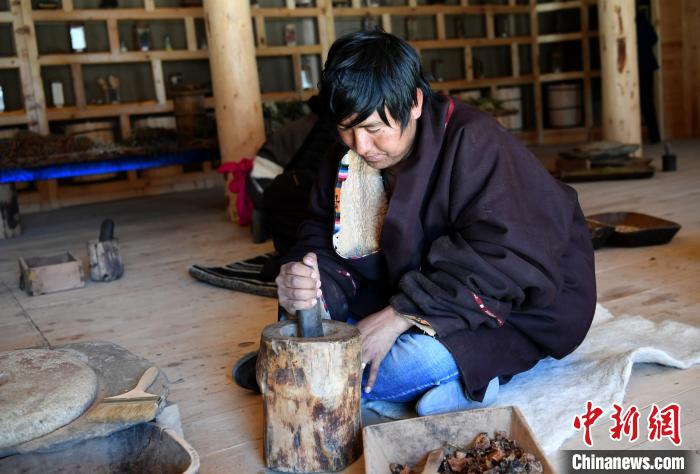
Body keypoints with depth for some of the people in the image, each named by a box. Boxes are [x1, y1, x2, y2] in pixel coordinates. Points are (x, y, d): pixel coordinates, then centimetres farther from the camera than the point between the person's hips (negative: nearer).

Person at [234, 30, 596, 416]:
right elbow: (321, 240, -5)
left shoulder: (473, 143, -22)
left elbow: (501, 265, -30)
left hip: (518, 309, -8)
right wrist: (309, 285, -29)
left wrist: (400, 315, -34)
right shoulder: (345, 159, -1)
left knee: (417, 360, -36)